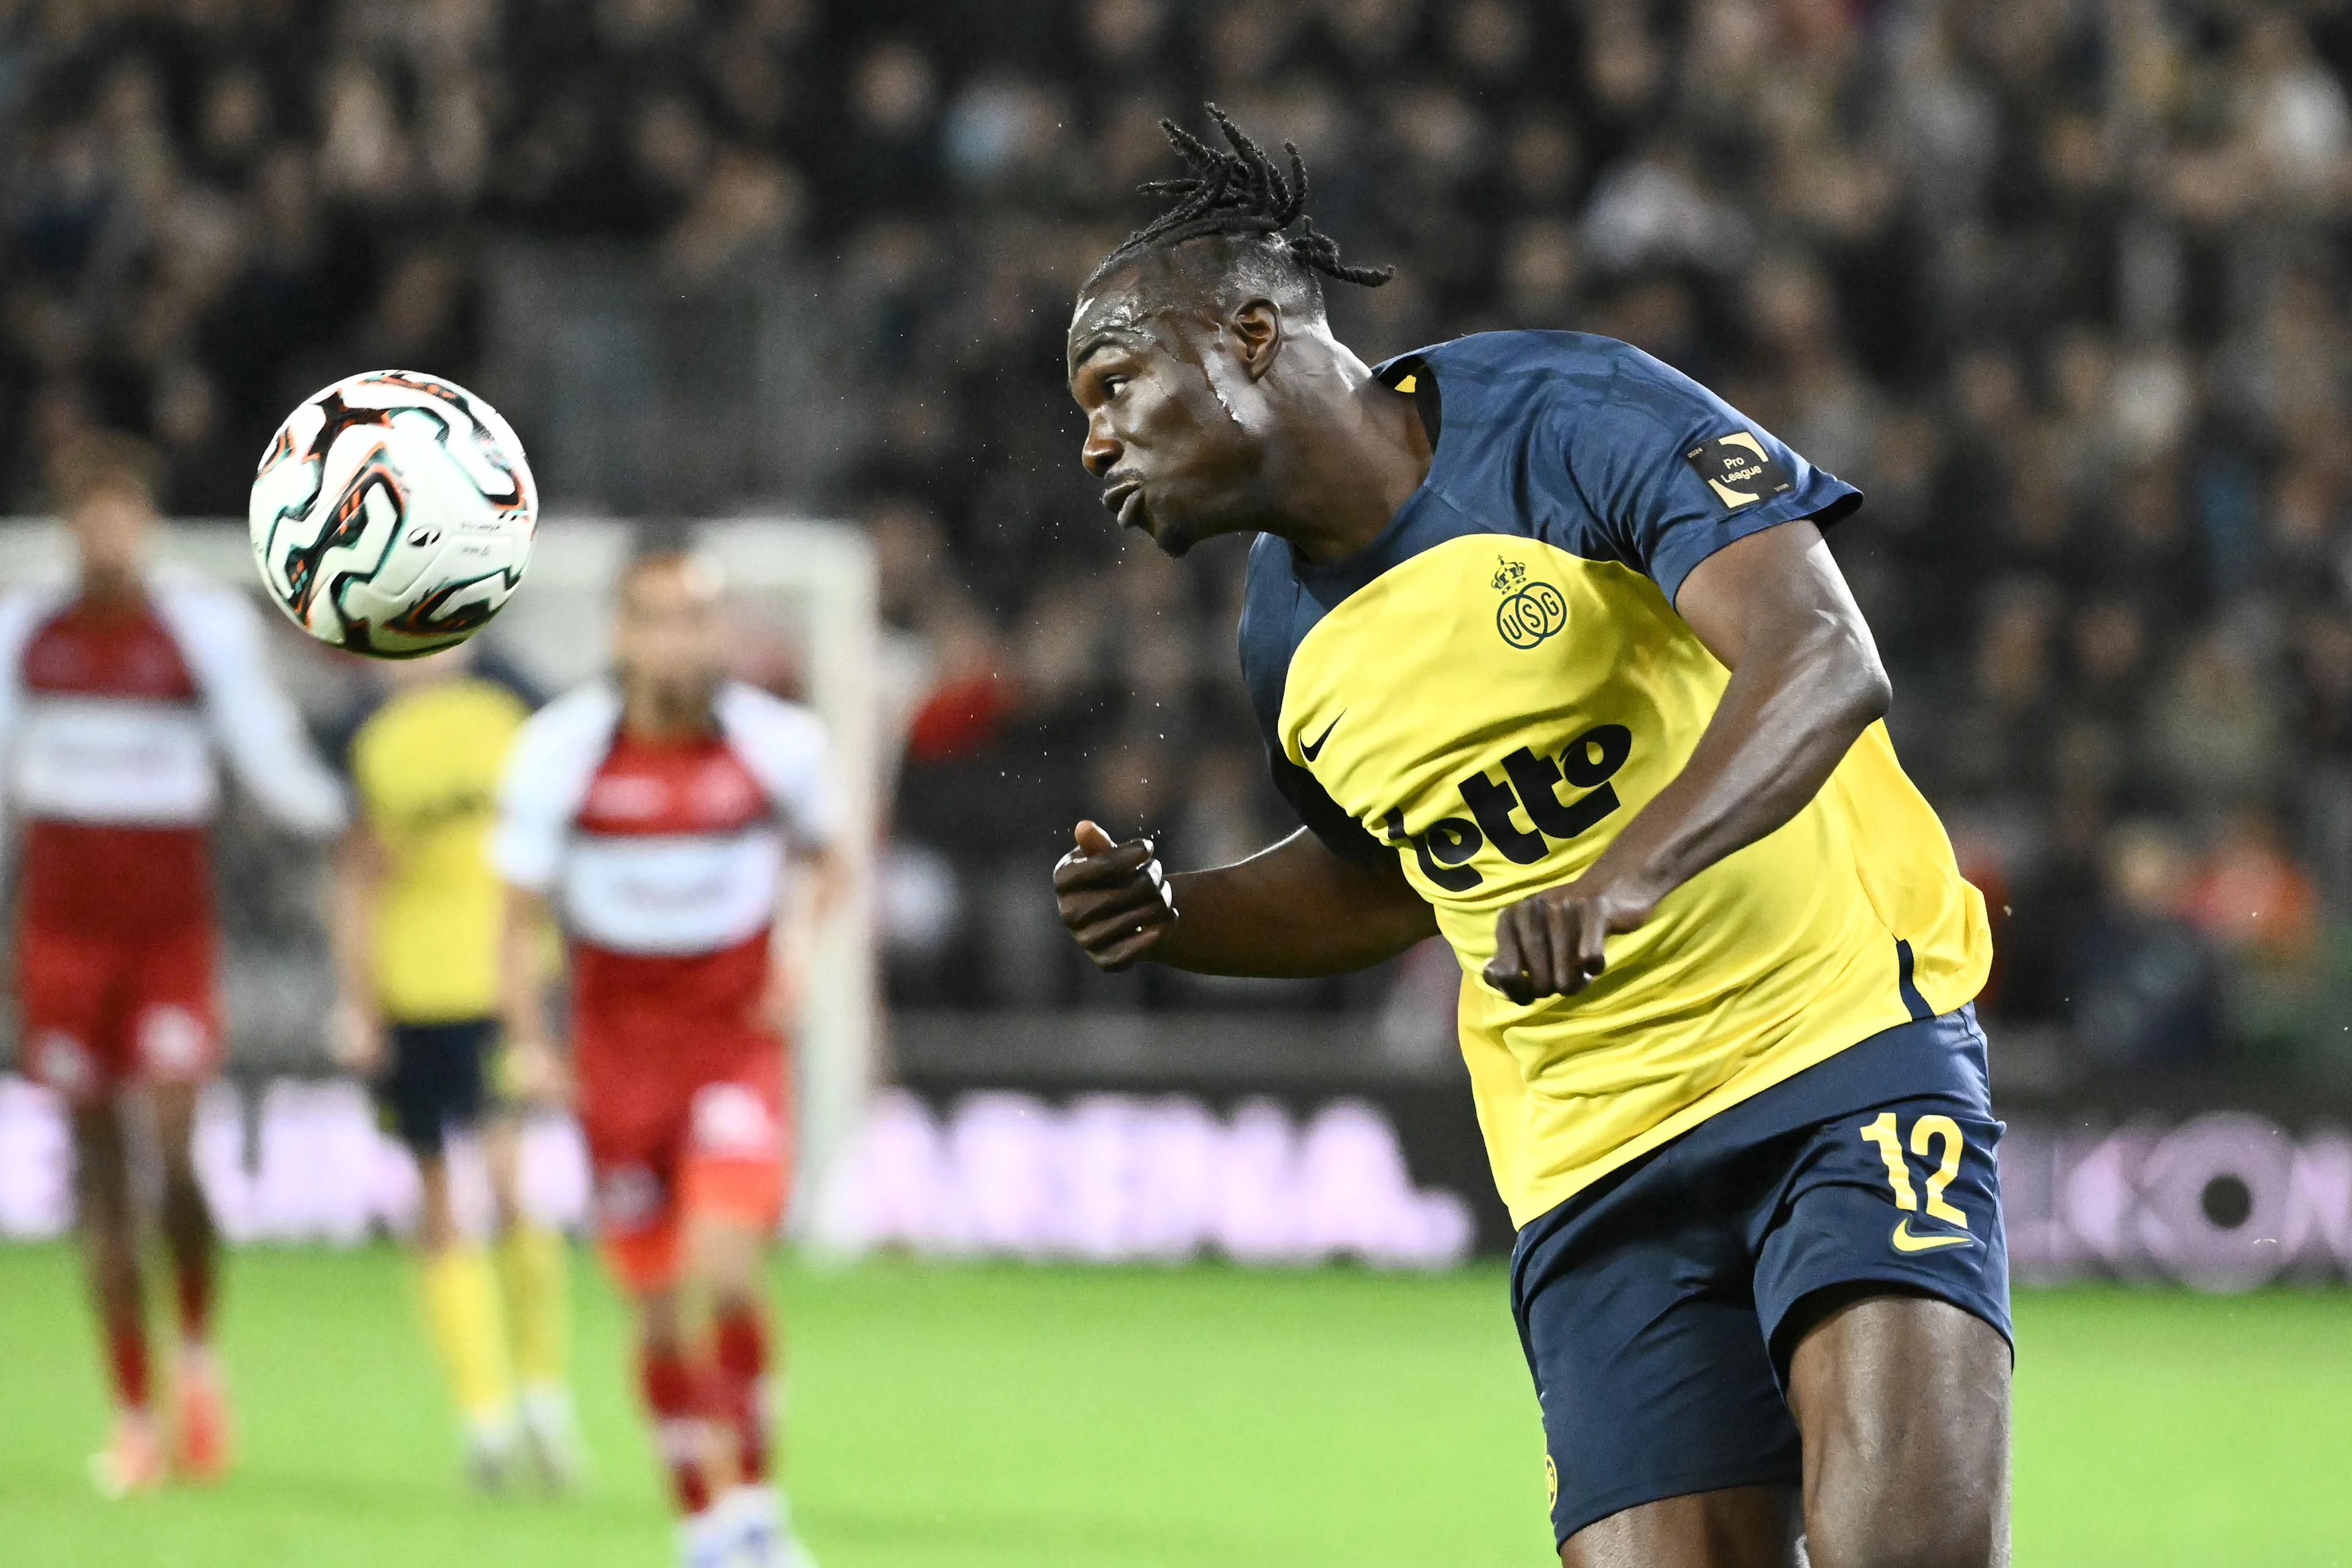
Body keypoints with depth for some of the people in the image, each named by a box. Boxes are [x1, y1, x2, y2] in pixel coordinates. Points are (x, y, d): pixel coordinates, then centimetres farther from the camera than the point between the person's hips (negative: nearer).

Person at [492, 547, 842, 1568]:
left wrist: (798, 937, -4)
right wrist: (528, 1041, -12)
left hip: (739, 1039, -1)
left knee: (724, 1274, -19)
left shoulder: (777, 743, -5)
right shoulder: (561, 750, -8)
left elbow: (820, 858, 15)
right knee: (661, 1314, 3)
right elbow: (522, 912, -1)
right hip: (620, 1051, 1)